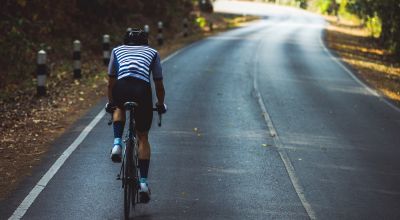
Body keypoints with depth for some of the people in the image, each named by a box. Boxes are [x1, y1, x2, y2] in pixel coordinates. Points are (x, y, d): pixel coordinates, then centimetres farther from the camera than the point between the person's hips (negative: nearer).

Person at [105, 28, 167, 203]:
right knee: (143, 137, 16)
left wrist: (111, 103, 50)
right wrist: (161, 105, 47)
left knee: (119, 108, 38)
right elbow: (159, 85, 30)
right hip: (143, 89, 0)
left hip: (121, 88, 0)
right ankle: (143, 182, 7)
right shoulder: (152, 53, 30)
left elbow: (111, 82, 35)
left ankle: (117, 143, 14)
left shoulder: (117, 50, 31)